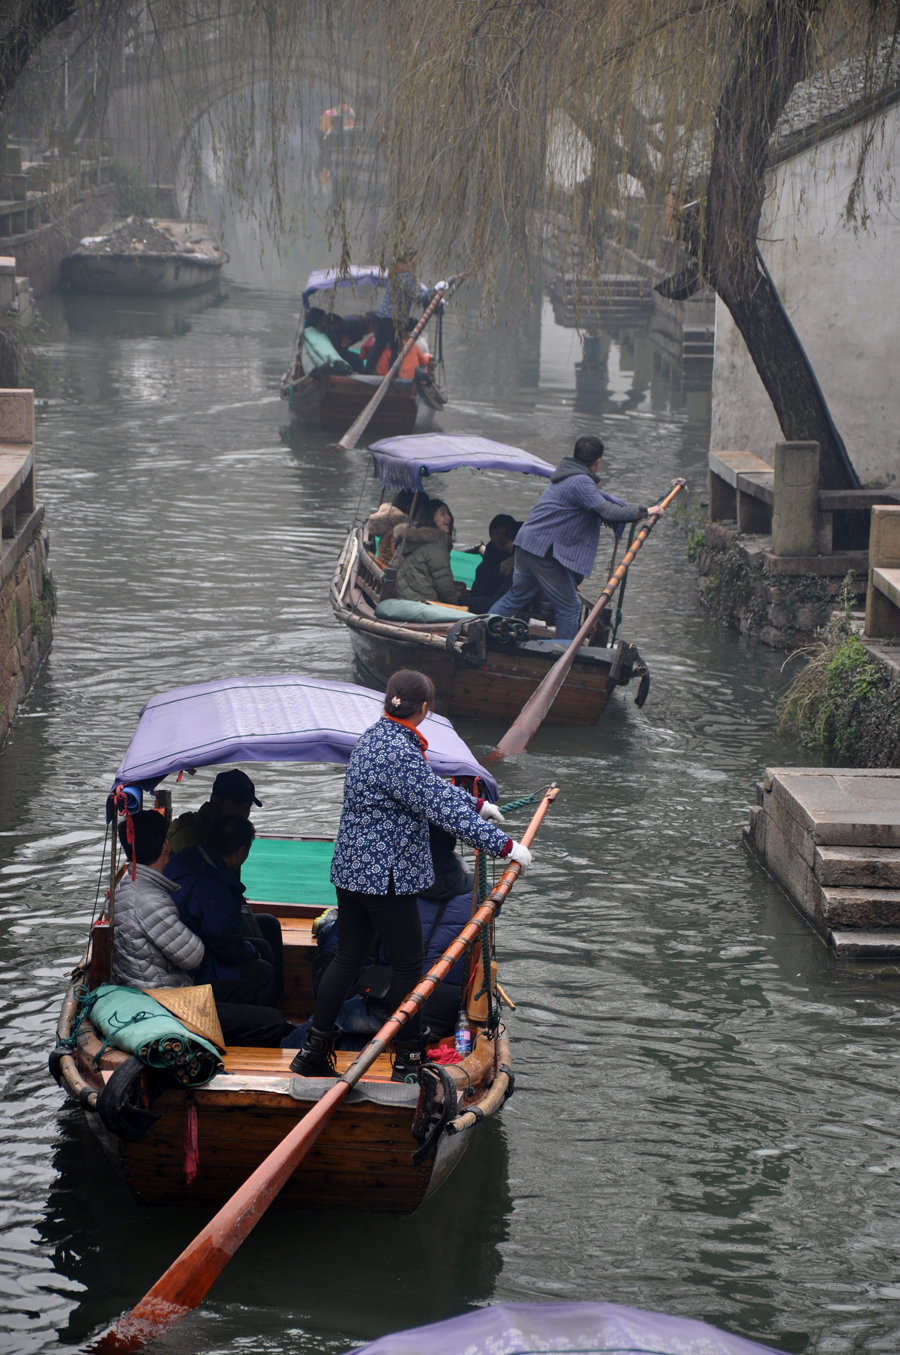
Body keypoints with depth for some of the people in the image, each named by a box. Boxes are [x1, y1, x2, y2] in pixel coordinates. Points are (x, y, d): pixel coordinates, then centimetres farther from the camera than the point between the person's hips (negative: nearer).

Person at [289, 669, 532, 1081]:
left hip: (352, 867, 10)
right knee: (408, 963, 3)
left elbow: (431, 785, 23)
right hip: (386, 874, -10)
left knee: (349, 957, 15)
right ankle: (408, 1059, 12)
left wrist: (476, 805, 32)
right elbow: (443, 808, -24)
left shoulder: (376, 736, 9)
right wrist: (504, 845, -19)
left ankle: (313, 1051, 18)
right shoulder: (398, 753, -23)